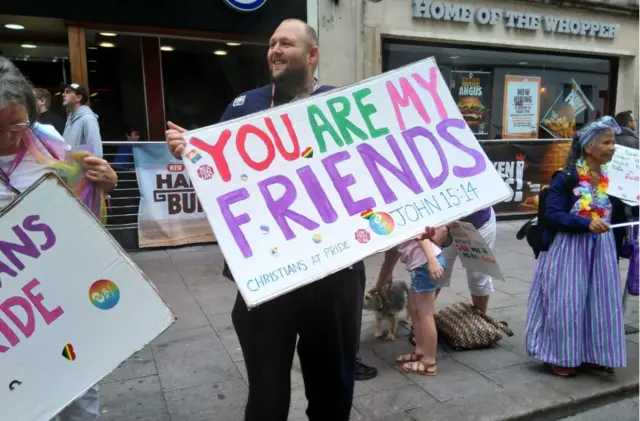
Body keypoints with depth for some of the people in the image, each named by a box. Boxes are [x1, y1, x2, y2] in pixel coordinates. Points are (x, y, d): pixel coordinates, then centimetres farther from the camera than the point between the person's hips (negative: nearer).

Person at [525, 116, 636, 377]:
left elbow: (618, 216, 14)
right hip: (569, 248, -6)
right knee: (565, 302, 0)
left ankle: (592, 353, 28)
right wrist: (587, 223, -27)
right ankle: (561, 356, 17)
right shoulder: (566, 178, -13)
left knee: (600, 302, 11)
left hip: (601, 248, 6)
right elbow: (552, 215, -17)